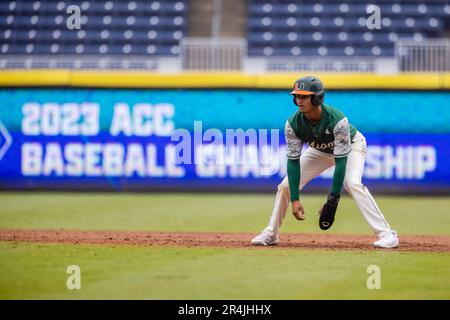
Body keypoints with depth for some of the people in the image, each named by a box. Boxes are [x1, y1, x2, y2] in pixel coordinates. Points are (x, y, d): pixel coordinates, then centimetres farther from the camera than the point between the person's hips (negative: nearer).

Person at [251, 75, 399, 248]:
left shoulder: (338, 120, -39)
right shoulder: (292, 123, -27)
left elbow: (341, 160, -37)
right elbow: (293, 161, -23)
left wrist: (333, 200, -39)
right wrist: (295, 200, -30)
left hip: (351, 146, -5)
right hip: (320, 151, 5)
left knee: (352, 183, -31)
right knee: (286, 185, -5)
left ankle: (386, 234, -29)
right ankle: (271, 234, 13)